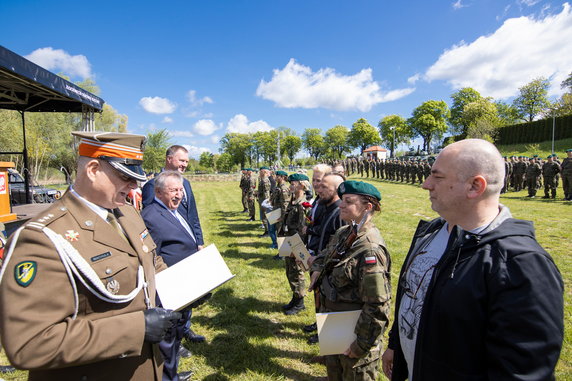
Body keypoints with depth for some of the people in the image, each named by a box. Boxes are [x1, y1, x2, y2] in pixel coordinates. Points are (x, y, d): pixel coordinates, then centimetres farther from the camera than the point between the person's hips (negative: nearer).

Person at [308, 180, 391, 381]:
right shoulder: (343, 234, -3)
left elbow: (377, 307, -27)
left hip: (353, 333, -8)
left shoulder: (370, 250, -29)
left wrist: (362, 345, -20)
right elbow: (327, 255, 17)